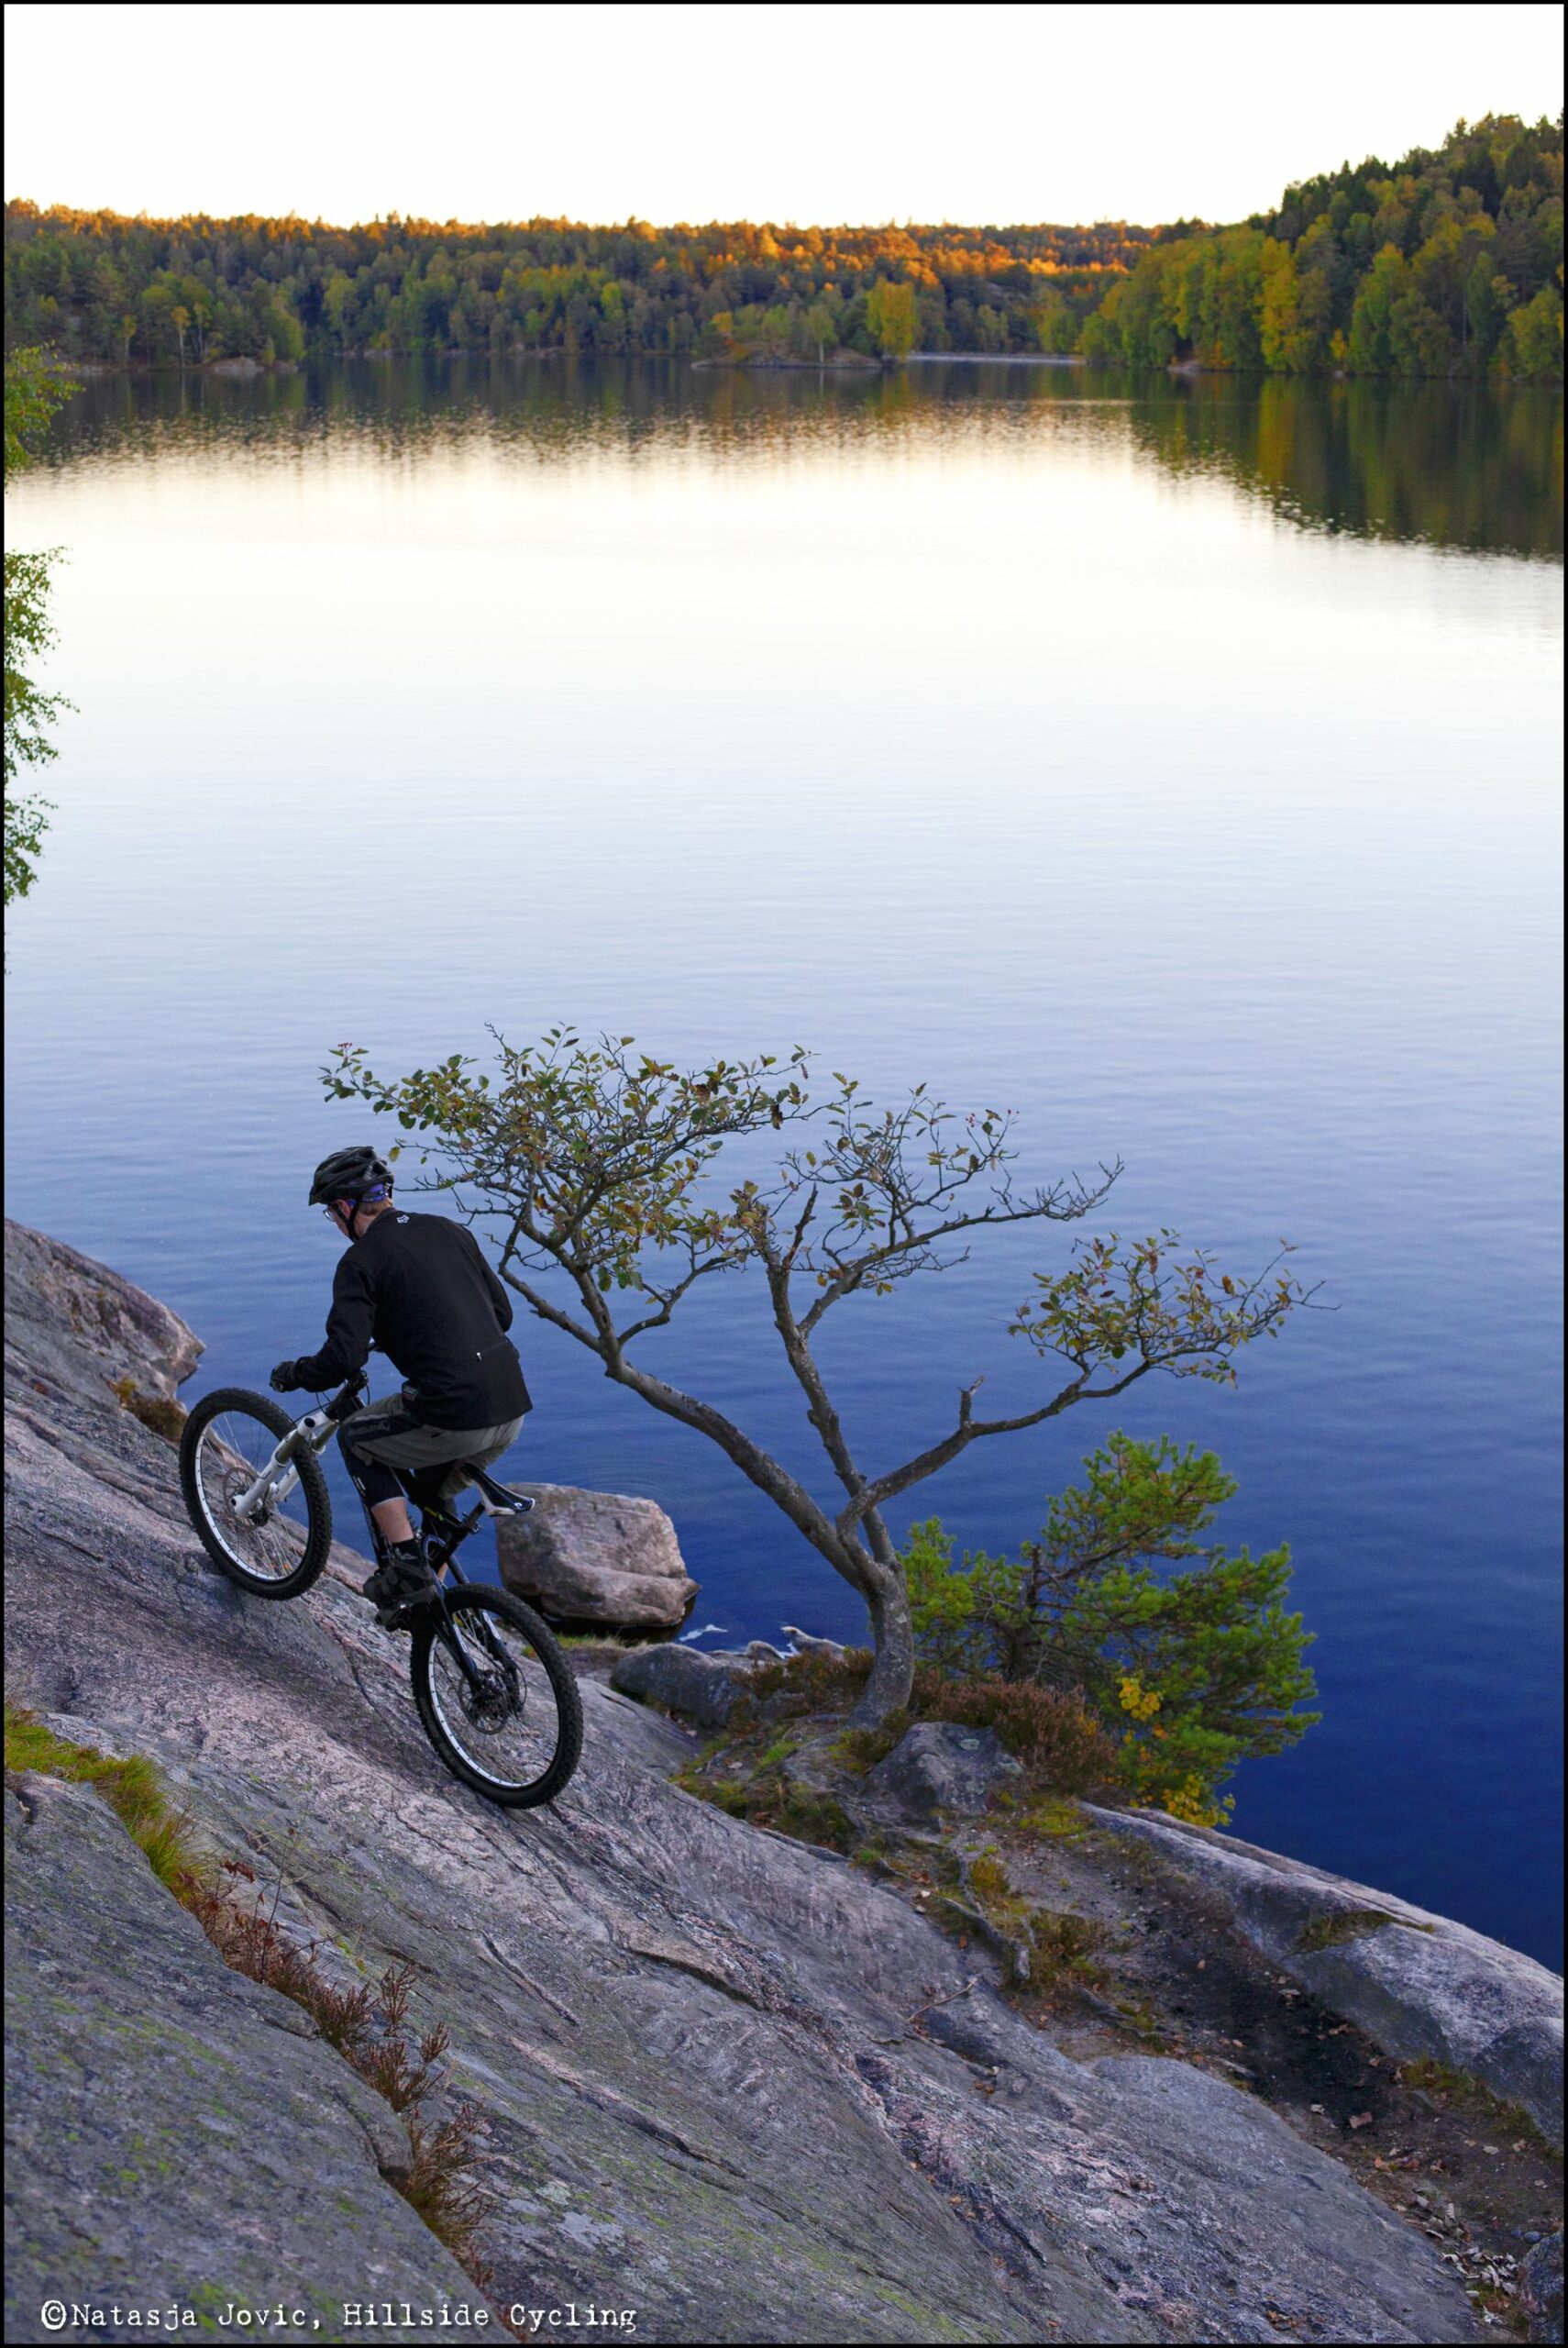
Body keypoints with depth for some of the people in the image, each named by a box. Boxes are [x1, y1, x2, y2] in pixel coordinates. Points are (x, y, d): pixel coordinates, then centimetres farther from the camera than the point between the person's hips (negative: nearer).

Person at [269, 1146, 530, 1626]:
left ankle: (406, 1567, 10)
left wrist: (292, 1374, 11)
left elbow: (342, 1359, -10)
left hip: (453, 1415, -7)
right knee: (433, 1497, 31)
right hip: (511, 1411, 7)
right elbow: (502, 1312, 21)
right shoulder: (451, 1232, 17)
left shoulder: (361, 1260, -2)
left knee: (356, 1440, 20)